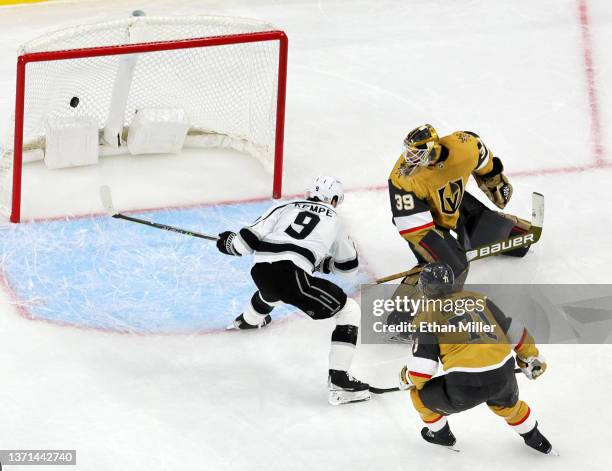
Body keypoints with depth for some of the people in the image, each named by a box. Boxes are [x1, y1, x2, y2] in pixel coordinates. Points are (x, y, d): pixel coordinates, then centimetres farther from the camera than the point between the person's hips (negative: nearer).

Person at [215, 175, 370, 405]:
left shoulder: (286, 207, 23)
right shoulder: (334, 220, 21)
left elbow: (248, 239, 14)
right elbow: (349, 265, 32)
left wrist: (229, 242, 33)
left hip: (260, 270, 5)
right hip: (291, 274, -5)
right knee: (349, 311, 7)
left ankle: (248, 320, 74)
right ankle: (339, 381, -6)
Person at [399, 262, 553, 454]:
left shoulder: (428, 316, 1)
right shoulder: (477, 299, 15)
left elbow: (423, 366, -5)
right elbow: (512, 330, 19)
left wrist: (407, 378, 16)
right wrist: (531, 357, 33)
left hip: (467, 386, -5)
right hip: (504, 377, 5)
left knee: (420, 394, 22)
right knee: (507, 403, 40)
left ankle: (440, 434, 41)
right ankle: (533, 437, 55)